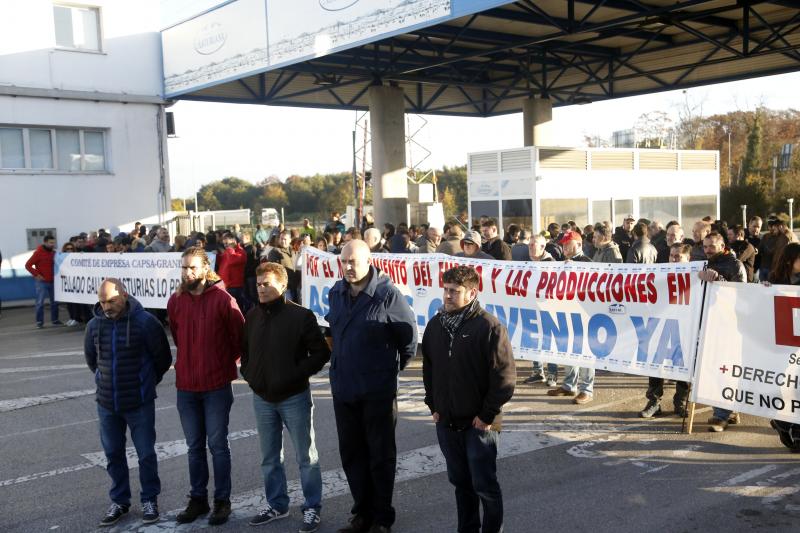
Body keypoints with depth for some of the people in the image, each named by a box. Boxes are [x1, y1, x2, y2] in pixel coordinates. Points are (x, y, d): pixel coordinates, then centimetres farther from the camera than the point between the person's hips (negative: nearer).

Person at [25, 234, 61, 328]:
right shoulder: (38, 252, -8)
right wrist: (36, 275, -13)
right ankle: (39, 322, 1)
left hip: (52, 281, 5)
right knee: (40, 302, -4)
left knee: (54, 301, 9)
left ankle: (55, 319, 19)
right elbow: (28, 265, -10)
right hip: (41, 282, -5)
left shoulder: (54, 253, 6)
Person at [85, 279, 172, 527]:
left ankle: (149, 500, 24)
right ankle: (119, 500, 29)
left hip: (140, 403, -4)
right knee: (113, 454, 14)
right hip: (106, 404, 4)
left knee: (146, 454, 7)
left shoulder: (145, 322, -15)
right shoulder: (95, 325, -3)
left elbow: (163, 358, -3)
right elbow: (91, 358, 16)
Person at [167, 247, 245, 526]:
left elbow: (240, 336, -4)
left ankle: (222, 501, 16)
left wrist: (225, 363, 4)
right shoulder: (175, 301, 2)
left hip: (217, 385, -4)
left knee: (217, 445, 4)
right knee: (195, 447, 13)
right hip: (186, 385, 4)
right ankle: (198, 499, 24)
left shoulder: (223, 299, -12)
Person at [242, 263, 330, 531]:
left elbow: (321, 353, -10)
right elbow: (245, 350, 19)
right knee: (270, 458, 16)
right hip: (262, 398, 5)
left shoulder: (301, 316, -13)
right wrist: (248, 373, 4)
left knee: (306, 456, 5)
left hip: (294, 397, -5)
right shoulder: (252, 316, 5)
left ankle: (312, 508, 16)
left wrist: (297, 374, -16)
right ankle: (277, 504, 31)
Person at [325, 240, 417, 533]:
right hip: (343, 386, 6)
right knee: (351, 454, 14)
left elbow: (409, 333, -7)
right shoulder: (337, 292, 5)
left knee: (381, 455, 7)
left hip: (378, 390, -6)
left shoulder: (387, 294, -14)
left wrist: (394, 365, 3)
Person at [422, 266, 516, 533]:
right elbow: (428, 368, 14)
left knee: (484, 484, 3)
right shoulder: (435, 325, 4)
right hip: (446, 422, 5)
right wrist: (433, 406, 8)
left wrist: (487, 414, -12)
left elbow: (505, 376, -14)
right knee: (461, 482, 16)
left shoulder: (489, 326, -15)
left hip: (479, 423, -5)